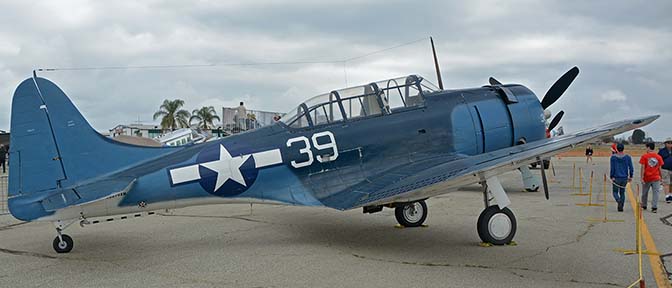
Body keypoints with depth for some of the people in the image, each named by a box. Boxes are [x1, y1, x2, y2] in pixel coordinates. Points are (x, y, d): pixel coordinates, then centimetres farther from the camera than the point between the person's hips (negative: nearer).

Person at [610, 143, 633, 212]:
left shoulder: (613, 157, -6)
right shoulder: (628, 157, -1)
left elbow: (612, 168, -6)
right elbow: (631, 168, 1)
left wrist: (611, 177, 0)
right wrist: (630, 176, 12)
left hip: (616, 178, -2)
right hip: (625, 178, 2)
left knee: (615, 192, 10)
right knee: (622, 192, 15)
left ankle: (619, 201, -20)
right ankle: (621, 207, 12)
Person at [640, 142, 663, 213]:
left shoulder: (644, 156, -6)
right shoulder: (659, 157, 1)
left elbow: (643, 168, -9)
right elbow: (659, 168, 4)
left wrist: (642, 178, -8)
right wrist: (660, 176, 15)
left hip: (647, 178, -1)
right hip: (656, 178, 1)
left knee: (645, 193, 14)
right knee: (656, 192, 1)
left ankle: (644, 206, 28)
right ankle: (654, 207, -7)